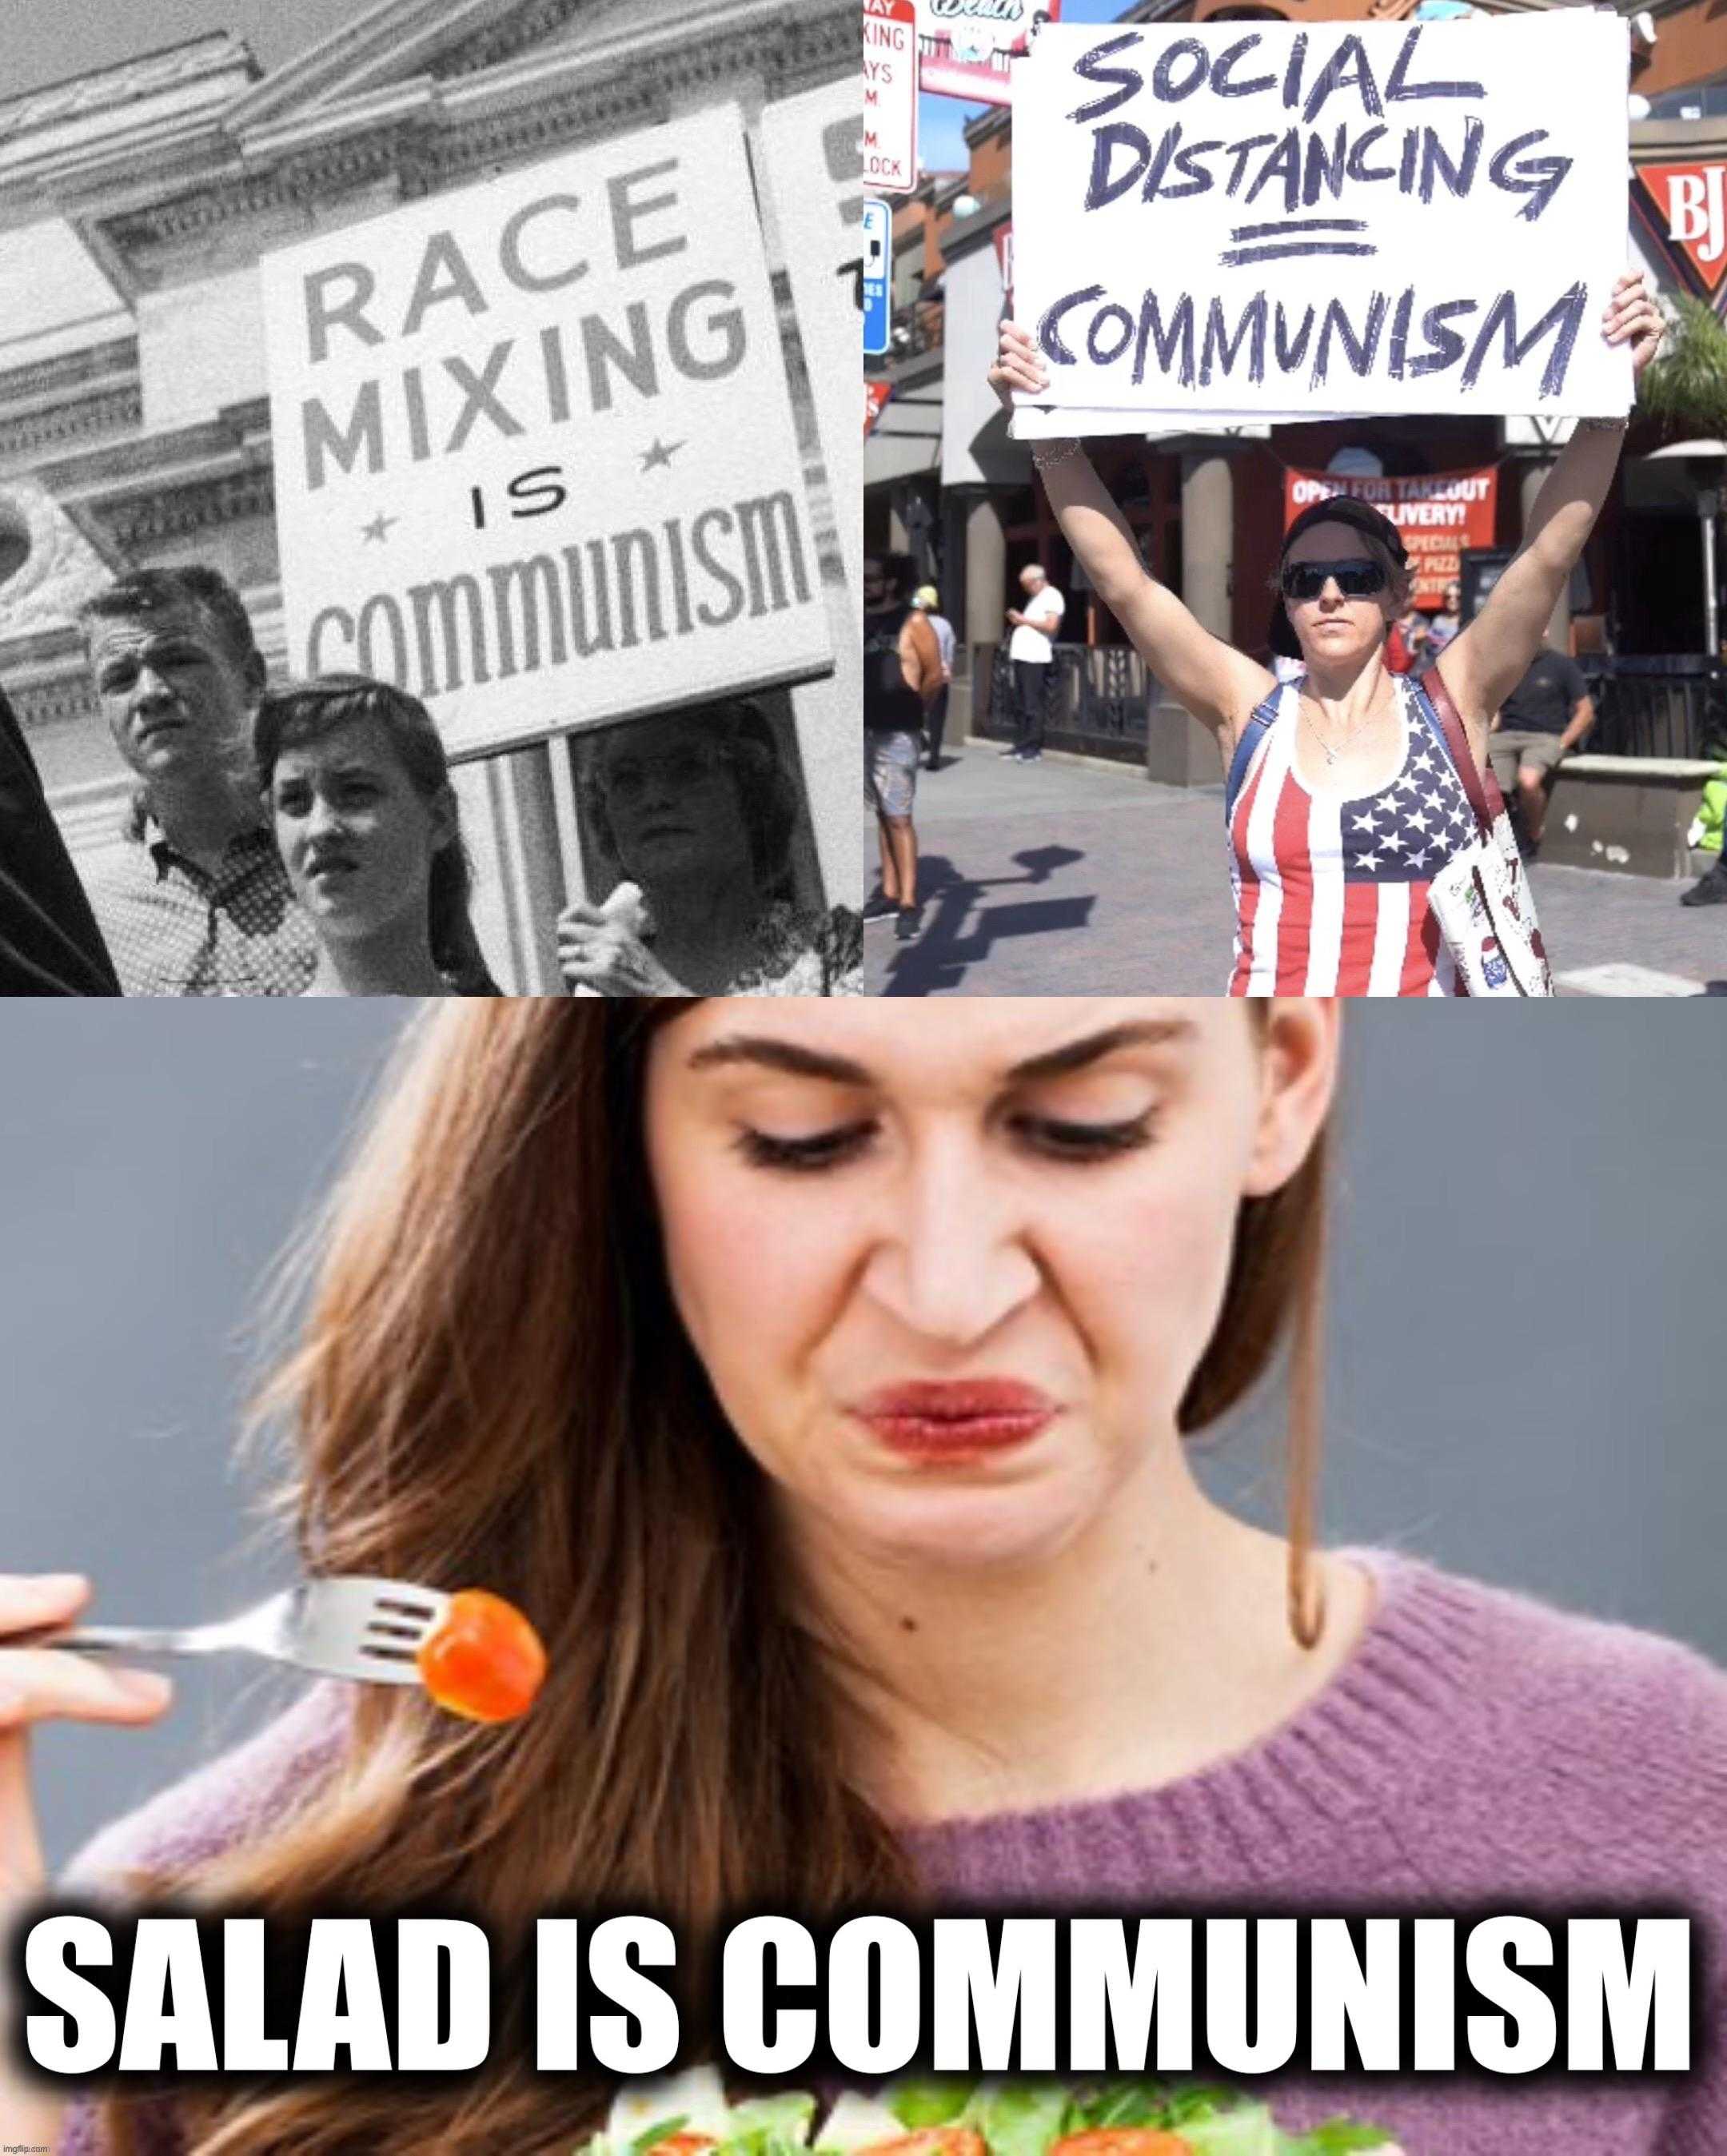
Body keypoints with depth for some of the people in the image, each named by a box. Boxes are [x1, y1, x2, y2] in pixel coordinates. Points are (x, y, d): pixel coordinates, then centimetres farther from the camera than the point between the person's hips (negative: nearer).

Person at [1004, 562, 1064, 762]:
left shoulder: (1052, 597, -4)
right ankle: (1021, 745, 14)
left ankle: (1033, 748, -7)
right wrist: (1017, 620, 11)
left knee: (1033, 706, -9)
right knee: (1019, 705, 9)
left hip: (1036, 658, -9)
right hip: (1021, 656, 9)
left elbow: (1050, 625, -16)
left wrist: (1024, 619, -11)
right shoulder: (1034, 598, 23)